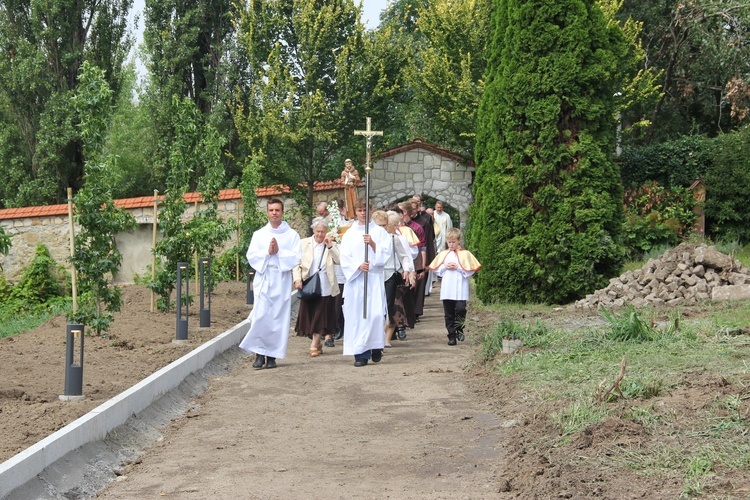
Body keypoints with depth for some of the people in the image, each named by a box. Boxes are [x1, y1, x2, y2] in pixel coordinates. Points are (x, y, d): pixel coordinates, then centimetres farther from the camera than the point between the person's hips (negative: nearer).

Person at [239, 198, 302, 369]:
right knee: (260, 316, -9)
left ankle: (272, 355, 6)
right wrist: (267, 252, -11)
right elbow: (251, 256, 2)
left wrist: (279, 252, -12)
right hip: (263, 279, 0)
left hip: (282, 280, 0)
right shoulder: (259, 234, 11)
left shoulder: (292, 235, 7)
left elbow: (296, 257, -2)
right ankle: (260, 353, -2)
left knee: (278, 317, 0)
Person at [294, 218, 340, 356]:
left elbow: (339, 260, -8)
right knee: (309, 316, 4)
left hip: (325, 288, -1)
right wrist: (297, 279, -9)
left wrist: (330, 246, -15)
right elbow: (297, 263, 4)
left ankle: (314, 346, 2)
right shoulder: (304, 243, 6)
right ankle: (317, 343, 19)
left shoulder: (332, 245, 6)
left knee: (320, 317, -2)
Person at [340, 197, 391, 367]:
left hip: (374, 278, -1)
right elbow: (344, 257, 3)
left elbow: (385, 253, 0)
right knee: (357, 314, -3)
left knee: (376, 313, -11)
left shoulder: (379, 231, 8)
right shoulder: (349, 233, 10)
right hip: (355, 278, 1)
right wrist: (358, 266, -13)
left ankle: (376, 346, 11)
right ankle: (360, 353, 2)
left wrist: (372, 244, -15)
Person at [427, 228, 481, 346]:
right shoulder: (443, 254, 13)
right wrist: (445, 267, -4)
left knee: (460, 309, -14)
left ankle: (458, 328, 12)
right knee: (448, 314, 4)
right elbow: (436, 269, 13)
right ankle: (452, 336, 11)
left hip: (460, 289, -3)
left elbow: (471, 270, -3)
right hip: (447, 289, 3)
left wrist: (458, 267, -11)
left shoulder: (465, 254, 2)